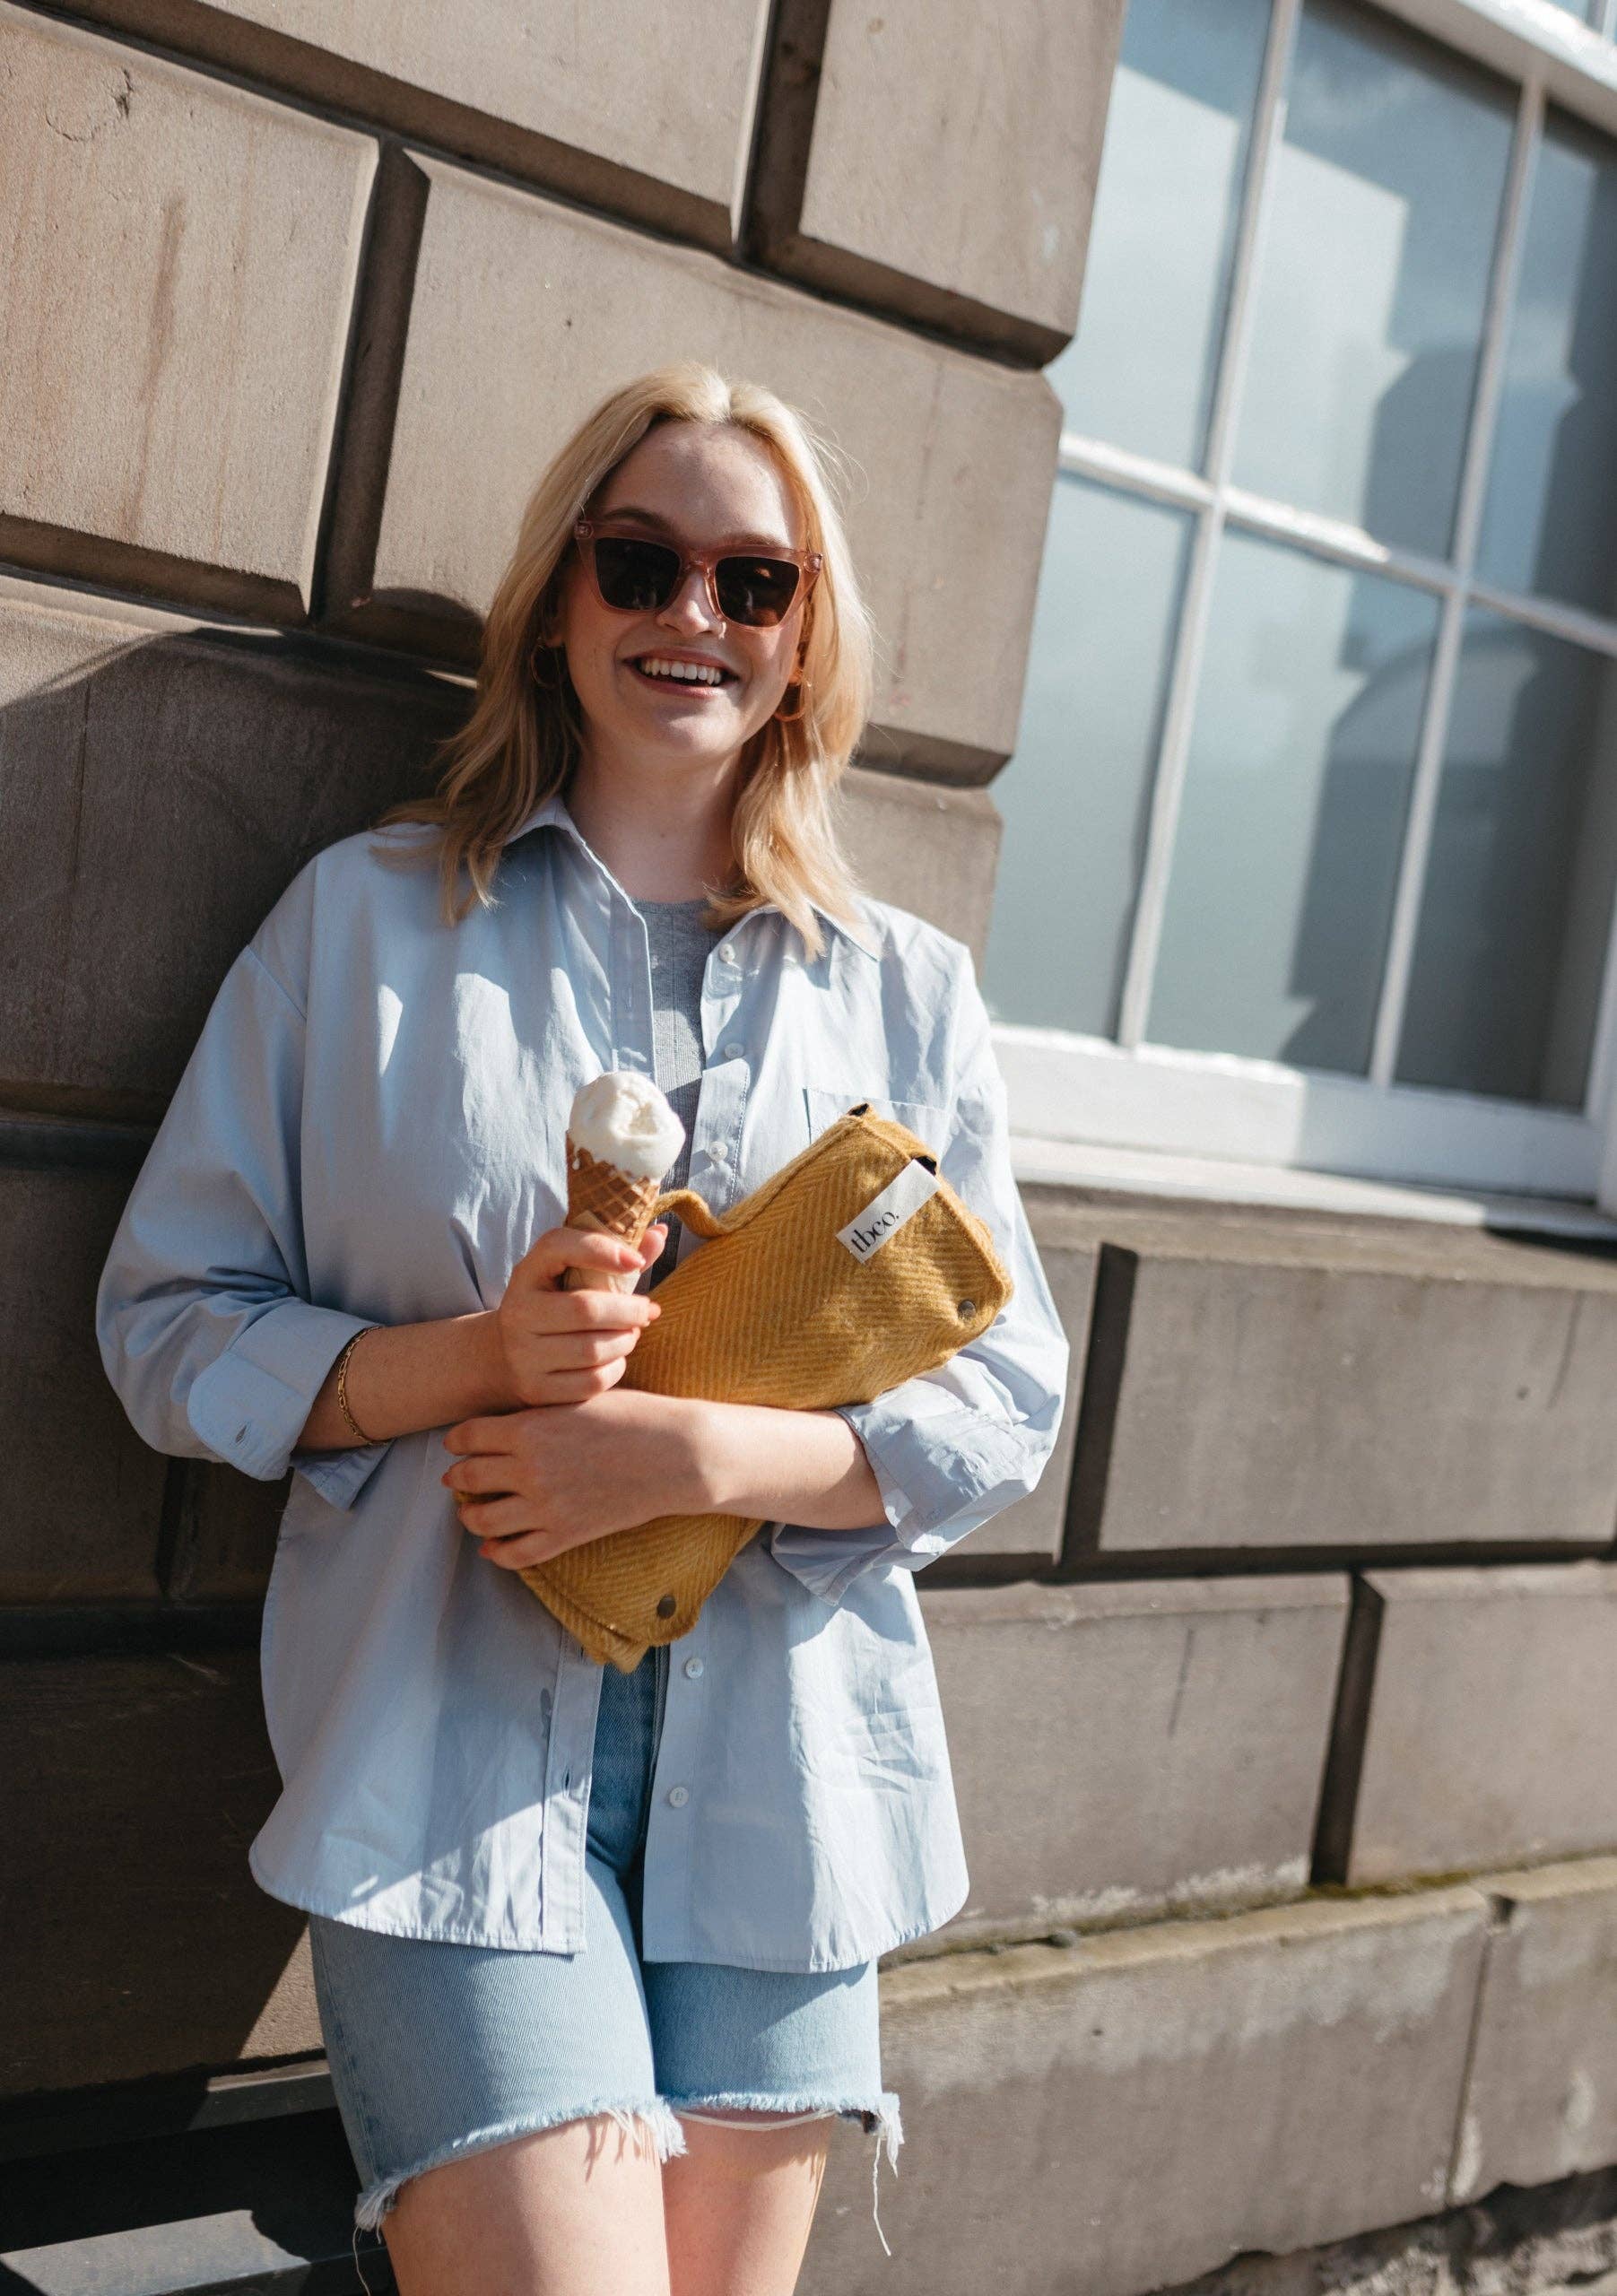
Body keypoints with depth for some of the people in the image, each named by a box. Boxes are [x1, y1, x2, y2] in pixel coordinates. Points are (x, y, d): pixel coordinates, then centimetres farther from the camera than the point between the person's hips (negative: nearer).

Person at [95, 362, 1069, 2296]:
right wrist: (478, 1358, -15)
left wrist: (696, 1449, -14)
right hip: (450, 1760, -2)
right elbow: (170, 1320, 3)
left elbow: (1006, 1400, 4)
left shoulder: (909, 993, 9)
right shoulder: (363, 916, 5)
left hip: (778, 1773, 3)